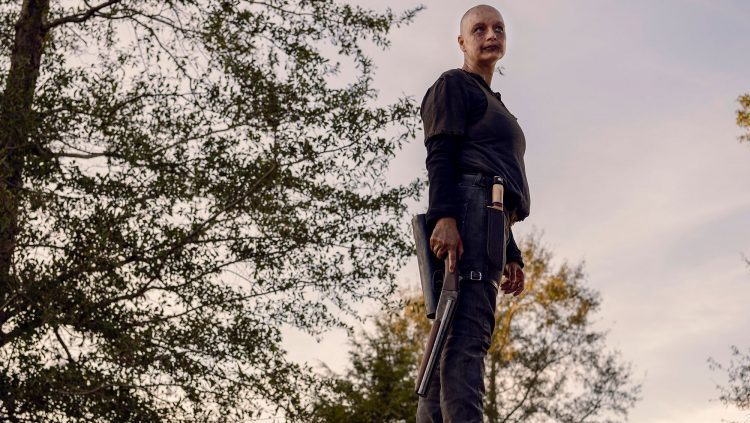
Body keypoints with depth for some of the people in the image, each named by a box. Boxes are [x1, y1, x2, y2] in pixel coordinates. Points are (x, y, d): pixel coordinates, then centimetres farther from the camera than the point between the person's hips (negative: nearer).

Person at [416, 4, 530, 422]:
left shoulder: (496, 107, 36)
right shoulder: (453, 85, 10)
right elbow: (439, 154, -6)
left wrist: (511, 256, 24)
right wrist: (444, 215, -21)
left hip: (492, 220, 9)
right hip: (470, 205, -9)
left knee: (465, 337, -3)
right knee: (468, 333, -24)